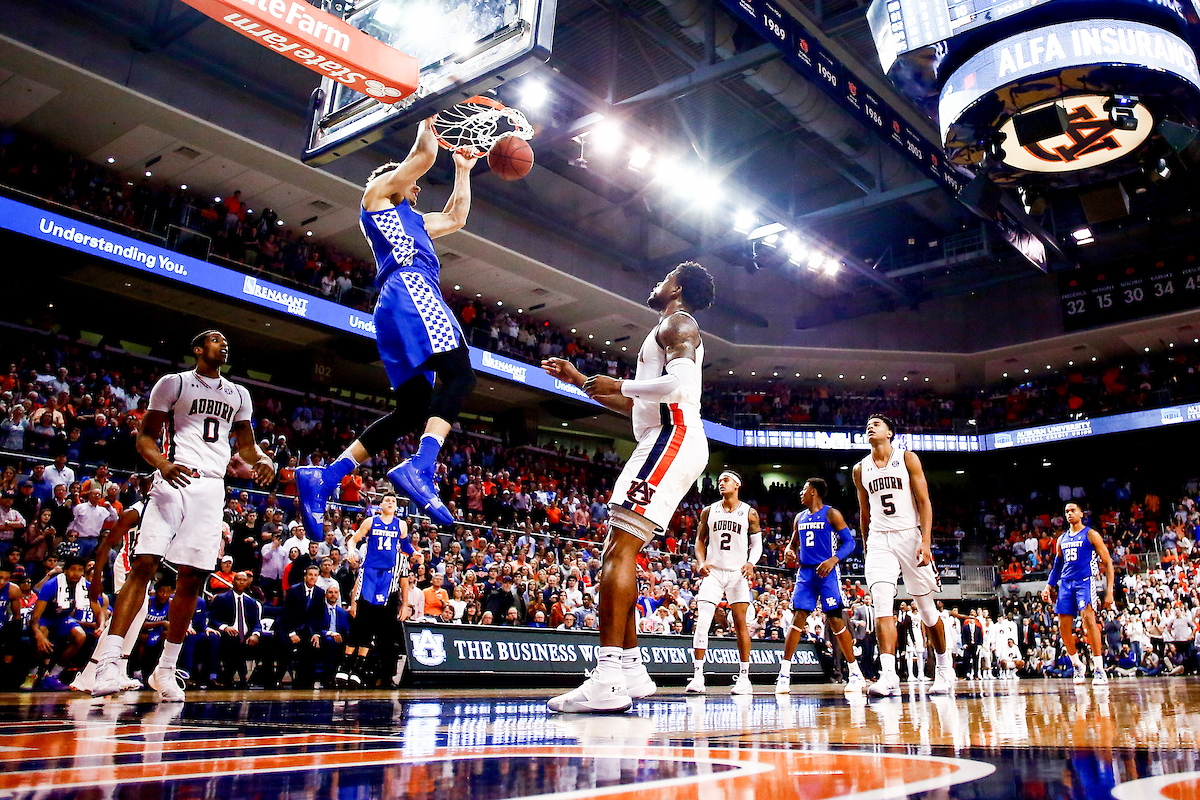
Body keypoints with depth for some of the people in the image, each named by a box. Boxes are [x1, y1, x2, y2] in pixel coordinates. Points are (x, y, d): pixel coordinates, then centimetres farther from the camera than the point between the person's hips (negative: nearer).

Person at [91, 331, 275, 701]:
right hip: (175, 479, -4)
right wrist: (163, 466, -17)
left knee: (192, 577, 1)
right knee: (144, 565, -15)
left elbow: (246, 443, 24)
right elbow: (145, 437, 4)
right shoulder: (173, 383, 5)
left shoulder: (239, 395, 18)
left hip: (213, 487, 4)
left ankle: (165, 669, 10)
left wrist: (261, 459, 1)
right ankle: (108, 661, -15)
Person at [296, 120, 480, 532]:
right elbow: (424, 155, 9)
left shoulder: (413, 220, 40)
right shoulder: (379, 190, 18)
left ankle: (324, 477, -7)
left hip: (397, 307, 9)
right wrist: (427, 123, 27)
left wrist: (463, 170, 51)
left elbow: (455, 217, 47)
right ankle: (420, 469, -43)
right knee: (460, 376, -25)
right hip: (410, 290, -9)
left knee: (412, 409, 1)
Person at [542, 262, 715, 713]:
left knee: (620, 548, -20)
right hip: (662, 443, 11)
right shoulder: (669, 332, 31)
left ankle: (608, 680, -27)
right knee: (617, 552, 8)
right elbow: (638, 409, 35)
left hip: (673, 439, -11)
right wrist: (580, 381, 33)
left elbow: (679, 385, -21)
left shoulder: (677, 324, 0)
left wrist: (619, 385, -8)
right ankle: (630, 670, 10)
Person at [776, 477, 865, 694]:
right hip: (805, 572, 5)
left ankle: (856, 673, 7)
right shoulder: (800, 518, 16)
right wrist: (789, 551, 1)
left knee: (836, 621, -5)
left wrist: (833, 560, -21)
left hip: (827, 573, -5)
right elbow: (793, 542, 25)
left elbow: (850, 541, -6)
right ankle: (784, 674, -4)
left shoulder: (831, 514, -2)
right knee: (798, 620, -4)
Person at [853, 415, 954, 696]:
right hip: (879, 540, 2)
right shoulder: (860, 469, 10)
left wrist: (926, 541, -15)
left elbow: (924, 502, -5)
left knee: (926, 607, 6)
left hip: (910, 535, -2)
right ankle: (888, 675, -22)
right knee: (881, 602, -17)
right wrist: (867, 547, 18)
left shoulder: (908, 459, 0)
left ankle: (944, 667, 26)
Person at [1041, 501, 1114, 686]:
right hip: (1066, 583, 6)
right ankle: (1078, 666, 22)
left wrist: (1109, 591, -10)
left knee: (1088, 617, -25)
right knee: (1063, 626, 2)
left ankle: (1099, 670, -22)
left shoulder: (1091, 535, 2)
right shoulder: (1061, 539, 19)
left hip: (1085, 581, -6)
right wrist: (1049, 586, 13)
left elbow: (1108, 563, -2)